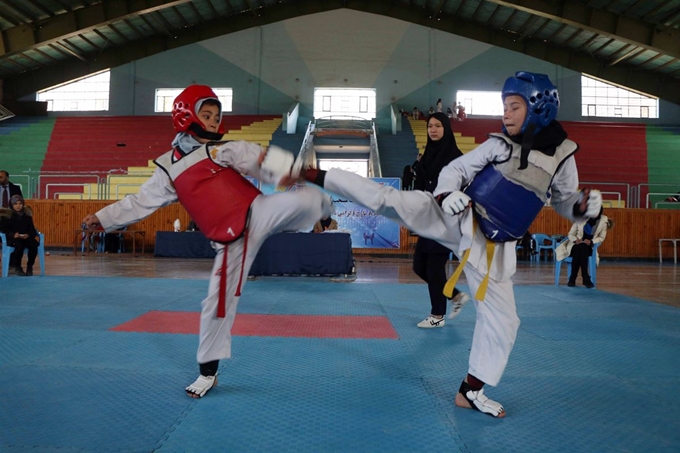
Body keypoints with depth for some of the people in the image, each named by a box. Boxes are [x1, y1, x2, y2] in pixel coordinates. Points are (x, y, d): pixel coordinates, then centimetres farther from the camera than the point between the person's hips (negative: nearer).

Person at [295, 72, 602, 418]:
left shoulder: (562, 156, 0)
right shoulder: (498, 144, -3)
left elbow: (565, 203, 12)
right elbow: (454, 169, 0)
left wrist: (585, 207, -11)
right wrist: (447, 194, -21)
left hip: (492, 247, 2)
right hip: (457, 219, -1)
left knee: (501, 319, 5)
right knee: (389, 200, -18)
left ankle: (471, 391, 23)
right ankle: (313, 175, -7)